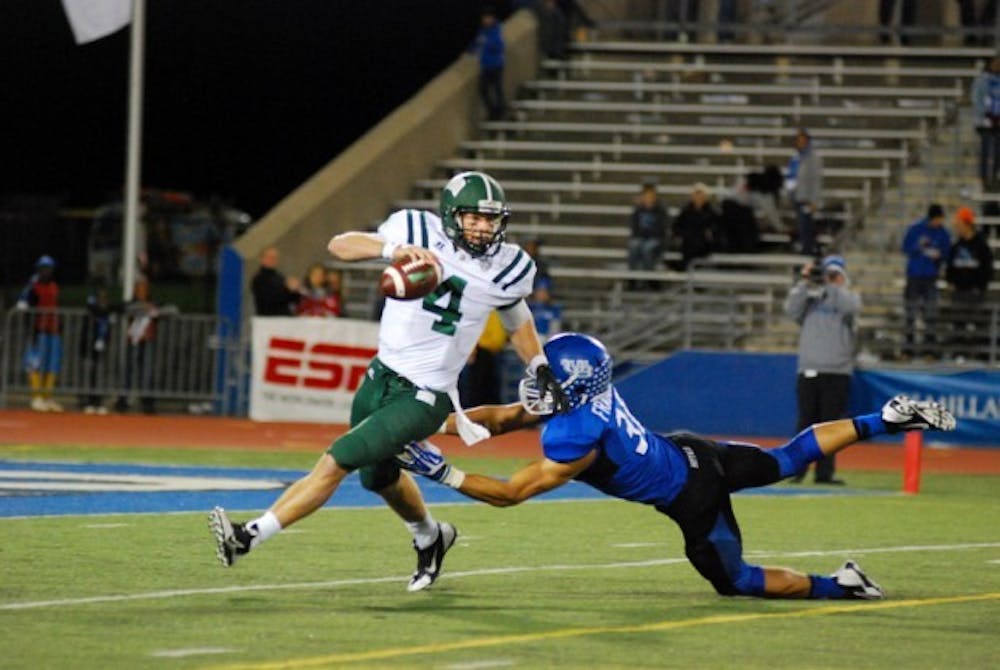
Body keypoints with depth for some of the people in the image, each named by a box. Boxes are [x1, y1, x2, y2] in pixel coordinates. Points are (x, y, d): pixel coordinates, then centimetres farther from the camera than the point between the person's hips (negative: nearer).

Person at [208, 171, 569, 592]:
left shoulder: (507, 269, -4)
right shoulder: (418, 232, -7)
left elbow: (518, 321, 18)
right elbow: (340, 245, -16)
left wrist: (541, 368, 8)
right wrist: (394, 250, -32)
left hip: (424, 398, -4)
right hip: (381, 378, 4)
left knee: (336, 462, -16)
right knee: (378, 477, 26)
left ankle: (250, 537, -14)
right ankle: (430, 538, 55)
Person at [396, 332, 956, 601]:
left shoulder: (574, 443, -31)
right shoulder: (586, 389, -9)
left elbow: (508, 494, -25)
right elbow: (506, 417, 3)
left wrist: (440, 470, -24)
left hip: (692, 498, -8)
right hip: (692, 452, 8)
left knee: (736, 581, 10)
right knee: (788, 459, 23)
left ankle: (837, 586, 13)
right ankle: (885, 421, 25)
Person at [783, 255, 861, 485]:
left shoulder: (850, 297, 11)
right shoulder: (810, 298, 13)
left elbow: (851, 306, -12)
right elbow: (791, 309, -5)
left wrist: (829, 286, -18)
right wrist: (806, 282, -12)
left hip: (837, 373, -1)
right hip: (808, 371, 1)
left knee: (831, 422, -2)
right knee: (806, 420, 0)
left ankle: (825, 472, 0)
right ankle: (797, 468, 4)